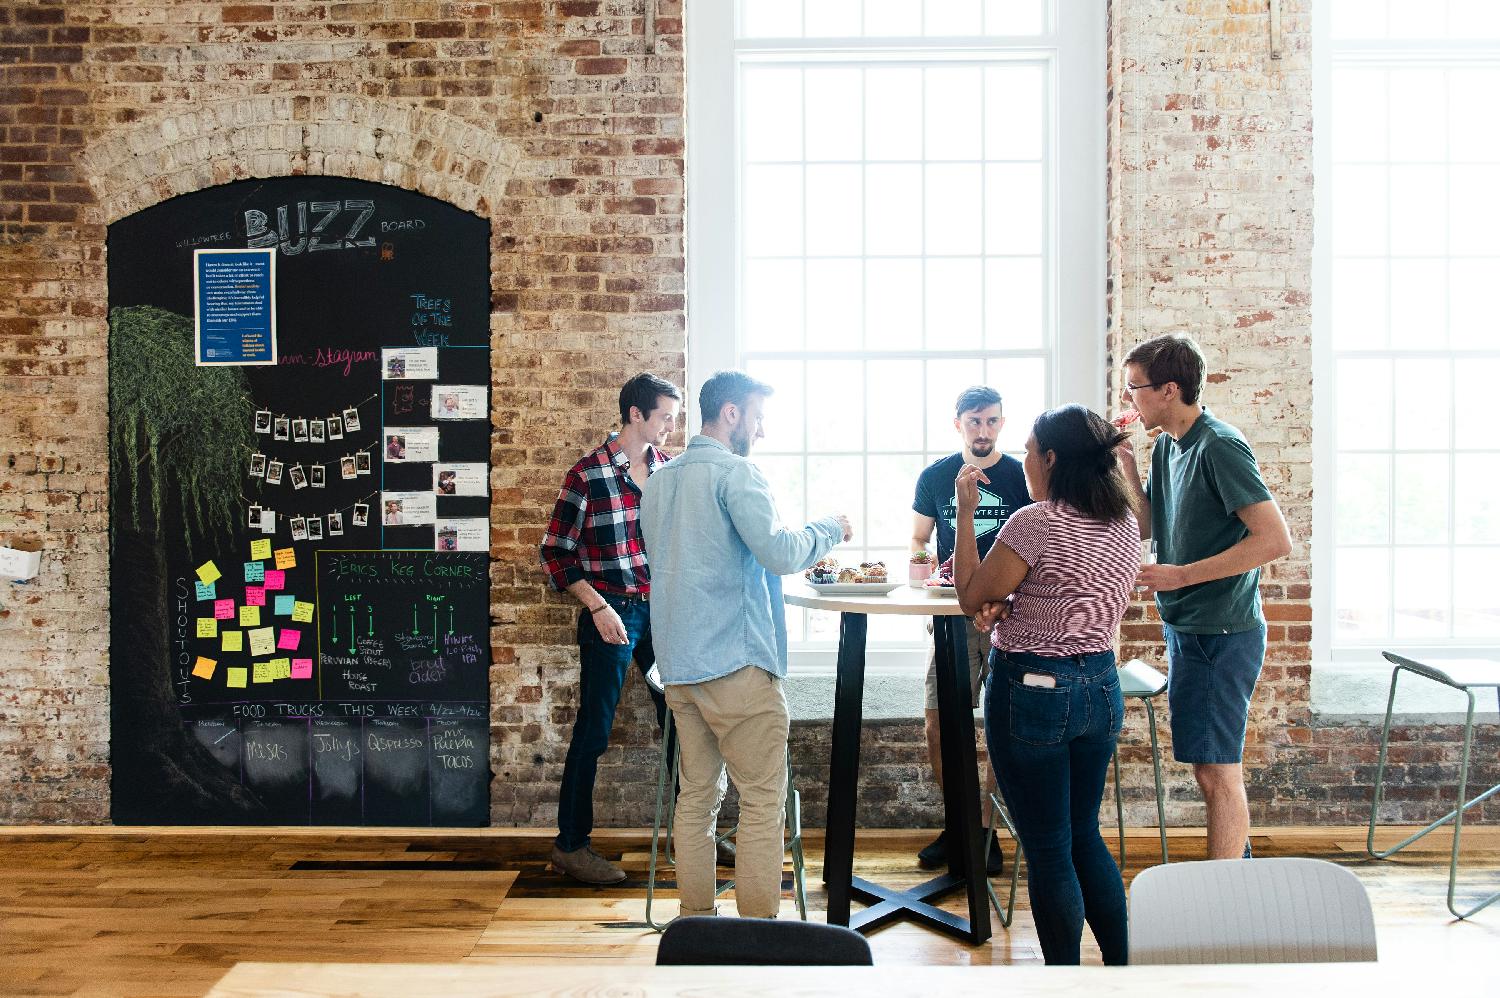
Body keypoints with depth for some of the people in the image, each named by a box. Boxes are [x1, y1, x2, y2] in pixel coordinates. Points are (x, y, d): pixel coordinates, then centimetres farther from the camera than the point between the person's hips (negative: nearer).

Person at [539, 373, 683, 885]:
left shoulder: (670, 469, 6)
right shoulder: (588, 475, -9)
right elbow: (556, 552, -6)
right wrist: (598, 607, -13)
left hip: (662, 610, 6)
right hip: (612, 615, -5)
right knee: (593, 730, 1)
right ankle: (570, 845, 13)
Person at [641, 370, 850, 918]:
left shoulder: (660, 481, 16)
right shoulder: (736, 473, -10)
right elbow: (779, 553, -21)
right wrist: (829, 529, -2)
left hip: (677, 663, 8)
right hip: (737, 662, -8)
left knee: (697, 796, 12)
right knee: (763, 801, -1)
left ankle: (696, 921, 17)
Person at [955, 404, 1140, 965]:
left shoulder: (1036, 523, -19)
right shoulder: (1126, 525, 5)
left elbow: (970, 597, -10)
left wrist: (965, 510, -7)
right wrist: (1013, 606, 1)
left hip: (1033, 689, -7)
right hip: (1101, 688, 8)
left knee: (1047, 850, 5)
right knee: (1085, 836, 20)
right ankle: (1122, 967, 27)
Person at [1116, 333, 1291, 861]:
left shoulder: (1219, 446, -18)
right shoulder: (1167, 446, 9)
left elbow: (1276, 539, -23)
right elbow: (1147, 528, 14)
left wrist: (1182, 574, -21)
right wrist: (1127, 465, 0)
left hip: (1220, 633, -9)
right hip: (1187, 628, 9)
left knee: (1216, 771, -2)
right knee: (1214, 766, 20)